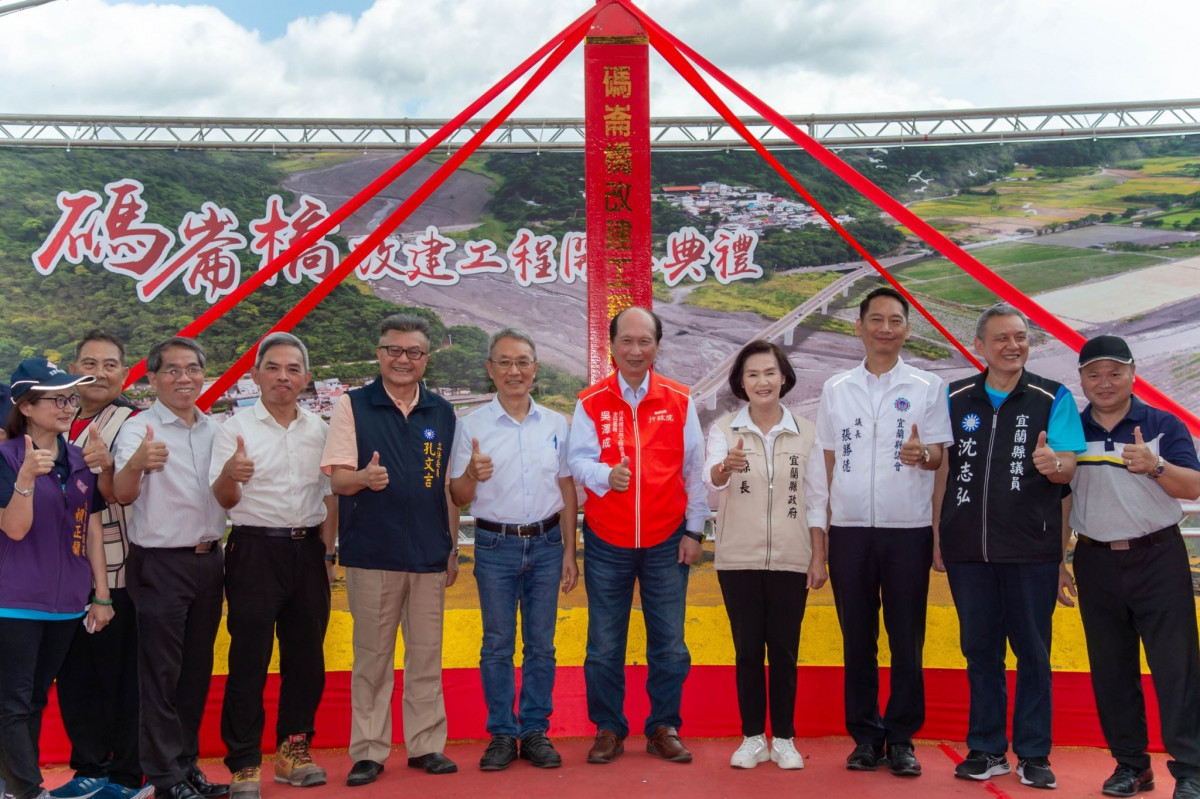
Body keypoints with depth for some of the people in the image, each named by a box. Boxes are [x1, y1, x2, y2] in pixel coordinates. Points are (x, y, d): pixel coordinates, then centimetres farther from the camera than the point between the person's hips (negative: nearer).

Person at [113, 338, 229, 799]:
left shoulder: (214, 430, 8)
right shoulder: (139, 428, -10)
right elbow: (122, 494, -27)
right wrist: (136, 463, -46)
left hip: (209, 560, 6)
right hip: (160, 565, -6)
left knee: (197, 670, 13)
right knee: (161, 673, 1)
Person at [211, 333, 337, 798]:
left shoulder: (319, 430, 9)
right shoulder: (236, 430, -2)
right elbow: (222, 500, -9)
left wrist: (327, 552, 9)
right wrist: (229, 475, -31)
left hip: (307, 549, 4)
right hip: (255, 550, -4)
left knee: (306, 655, 9)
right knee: (249, 660, -1)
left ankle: (293, 751, 23)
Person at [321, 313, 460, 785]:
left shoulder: (442, 413, 10)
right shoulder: (352, 406, 1)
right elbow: (337, 478, -4)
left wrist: (453, 548, 12)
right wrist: (364, 477, -26)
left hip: (429, 553, 3)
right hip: (372, 552, -2)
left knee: (426, 653, 9)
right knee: (372, 656, 4)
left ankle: (426, 744, 20)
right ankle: (369, 750, 15)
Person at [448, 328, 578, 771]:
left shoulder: (555, 424, 6)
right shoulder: (473, 425, -1)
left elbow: (566, 490, 9)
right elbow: (458, 497, 1)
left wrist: (569, 552, 6)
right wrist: (472, 474, -22)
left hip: (545, 543, 2)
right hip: (495, 546, -2)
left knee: (541, 644, 6)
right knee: (497, 644, 4)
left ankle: (535, 731, 16)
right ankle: (501, 734, 14)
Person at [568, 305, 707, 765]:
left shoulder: (679, 401, 3)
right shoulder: (591, 403, 1)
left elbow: (695, 469, 6)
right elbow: (578, 460, -7)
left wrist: (694, 530, 3)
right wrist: (606, 475, -28)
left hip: (666, 542, 1)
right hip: (606, 542, 0)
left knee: (669, 642, 6)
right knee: (605, 644, 6)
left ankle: (664, 728, 21)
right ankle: (608, 729, 20)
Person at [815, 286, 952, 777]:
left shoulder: (927, 388, 4)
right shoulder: (835, 390, 10)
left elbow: (939, 456, 3)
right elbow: (827, 460, 12)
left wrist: (923, 454, -21)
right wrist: (822, 525, 6)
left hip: (908, 530, -1)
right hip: (849, 529, 2)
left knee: (907, 640, 3)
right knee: (857, 639, 7)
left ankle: (901, 738, 13)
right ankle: (865, 735, 16)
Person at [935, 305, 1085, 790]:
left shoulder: (1053, 399, 2)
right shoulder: (955, 399, 8)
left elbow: (1067, 467, -6)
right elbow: (942, 468, 12)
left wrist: (1054, 463, -29)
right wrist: (936, 533, 7)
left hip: (1031, 547, -2)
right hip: (967, 546, 2)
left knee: (1032, 651, 4)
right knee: (980, 649, 9)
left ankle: (1033, 755, 15)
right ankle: (986, 750, 20)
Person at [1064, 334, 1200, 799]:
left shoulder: (1162, 425, 0)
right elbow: (1059, 498, 12)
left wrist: (1154, 466, -27)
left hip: (1158, 557, -3)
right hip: (1096, 563, 3)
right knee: (1110, 668, 8)